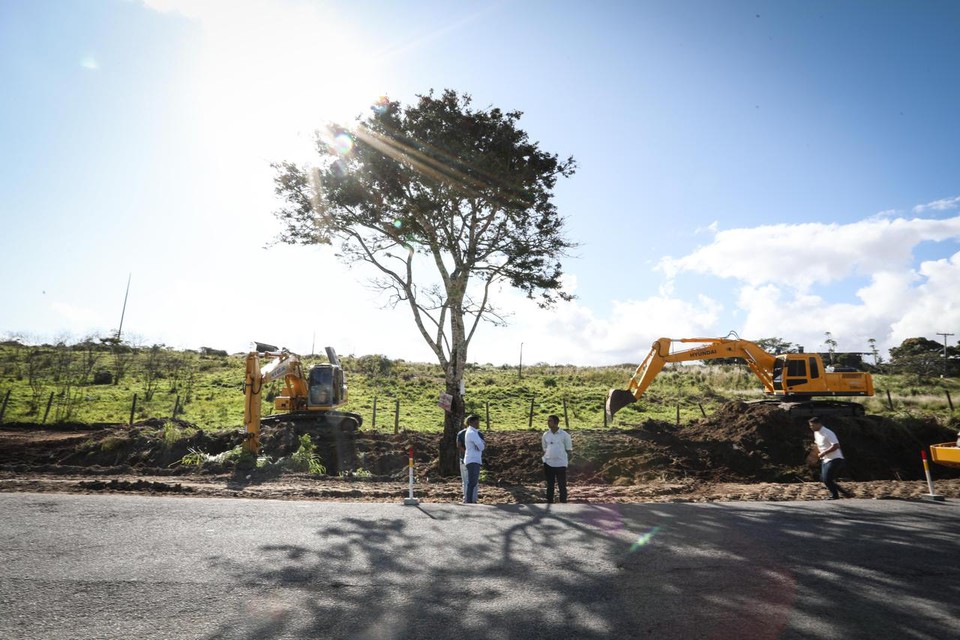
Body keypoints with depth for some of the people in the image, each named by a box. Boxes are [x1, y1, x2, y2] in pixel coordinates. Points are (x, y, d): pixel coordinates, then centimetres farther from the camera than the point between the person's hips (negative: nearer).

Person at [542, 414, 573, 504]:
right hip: (548, 463, 3)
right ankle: (549, 503, 23)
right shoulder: (545, 434, 4)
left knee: (562, 485, 4)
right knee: (549, 484, 13)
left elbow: (568, 450, 1)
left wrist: (571, 446, -14)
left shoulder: (564, 435, -6)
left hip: (560, 464, -3)